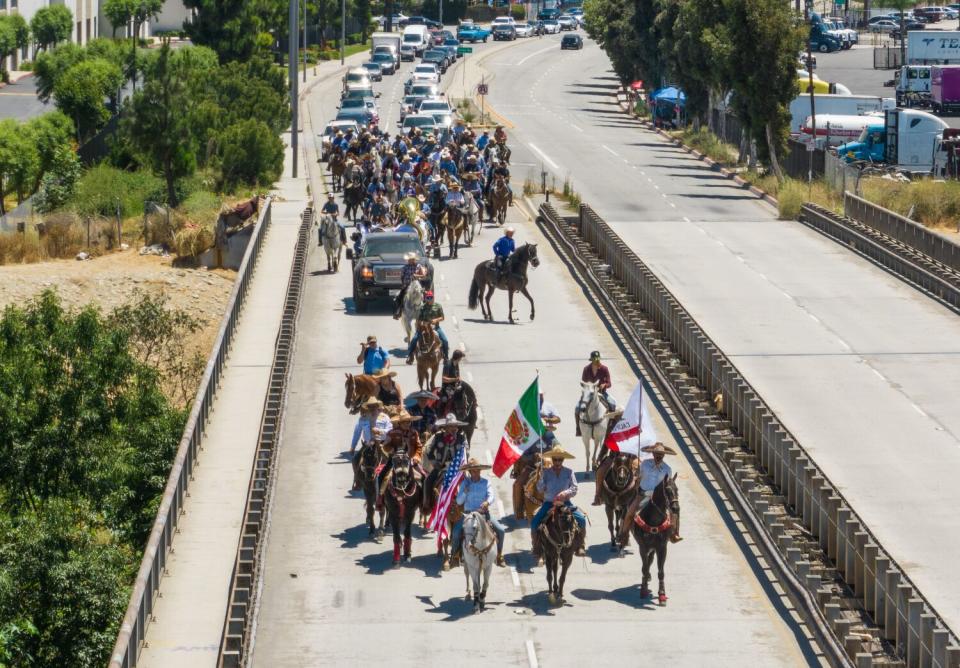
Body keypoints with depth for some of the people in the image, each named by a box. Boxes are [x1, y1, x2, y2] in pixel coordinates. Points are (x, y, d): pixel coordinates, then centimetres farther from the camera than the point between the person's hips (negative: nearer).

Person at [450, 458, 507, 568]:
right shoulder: (465, 483, 1)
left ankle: (499, 556, 4)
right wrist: (465, 492, -20)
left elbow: (492, 496, -9)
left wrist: (487, 502, -32)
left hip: (484, 512, 1)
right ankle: (455, 555, 1)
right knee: (456, 532, -22)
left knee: (501, 530, -15)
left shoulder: (485, 482, 1)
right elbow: (459, 501, -1)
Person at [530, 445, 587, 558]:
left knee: (581, 519, -20)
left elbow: (574, 489, -5)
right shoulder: (546, 472, -1)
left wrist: (566, 493, -25)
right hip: (549, 503, 0)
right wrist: (541, 478, -20)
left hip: (565, 502, 0)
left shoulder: (569, 472, -1)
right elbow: (540, 489, -3)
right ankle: (536, 547, -1)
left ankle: (580, 546, -5)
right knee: (534, 522, -18)